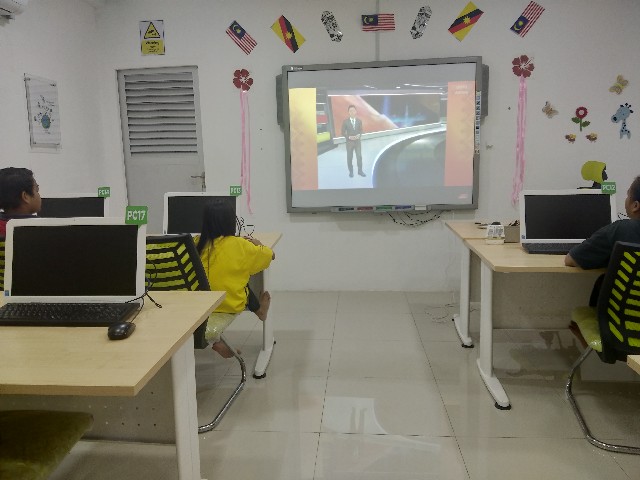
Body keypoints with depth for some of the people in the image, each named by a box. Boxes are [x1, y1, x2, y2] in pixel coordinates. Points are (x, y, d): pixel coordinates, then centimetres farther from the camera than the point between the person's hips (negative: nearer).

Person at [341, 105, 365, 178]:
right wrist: (349, 137, -18)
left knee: (359, 156, 2)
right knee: (349, 157, 6)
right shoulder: (345, 121, -8)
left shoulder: (359, 121, 0)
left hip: (357, 141, 2)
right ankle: (351, 171, 19)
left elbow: (361, 130, 9)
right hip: (349, 142, -2)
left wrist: (359, 135, -12)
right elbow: (343, 132, -4)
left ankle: (360, 171, 15)